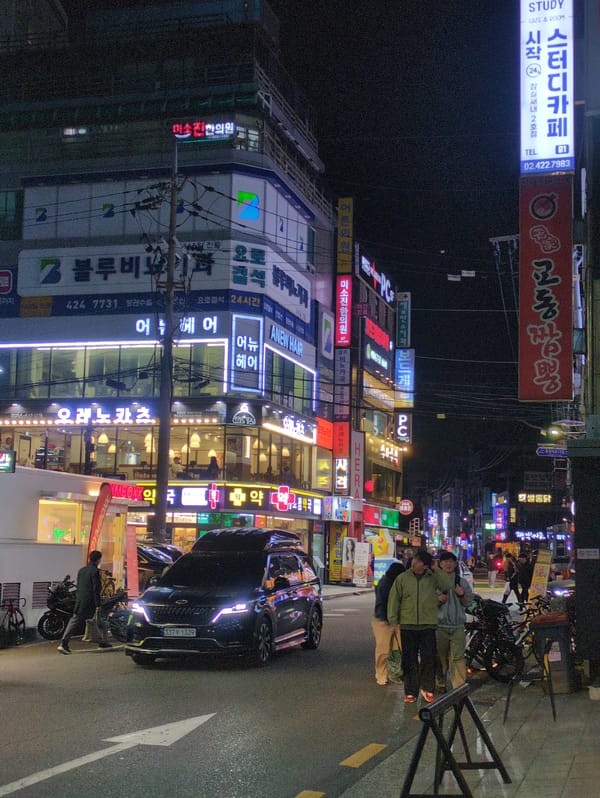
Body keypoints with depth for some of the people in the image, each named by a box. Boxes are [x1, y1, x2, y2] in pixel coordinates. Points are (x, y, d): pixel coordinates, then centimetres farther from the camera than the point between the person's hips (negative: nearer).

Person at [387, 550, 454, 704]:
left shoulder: (433, 578, 3)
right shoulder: (402, 578, 4)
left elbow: (447, 585, -14)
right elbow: (394, 599, 5)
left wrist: (435, 570, -12)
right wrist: (393, 621, -1)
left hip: (428, 626, 0)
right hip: (408, 626, 0)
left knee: (428, 658, 1)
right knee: (409, 659, 5)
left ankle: (427, 688, 17)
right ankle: (410, 691, 14)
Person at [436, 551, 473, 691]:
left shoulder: (462, 582, 9)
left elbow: (467, 603, 10)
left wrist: (461, 595, -10)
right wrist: (438, 600, -14)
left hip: (457, 625, 0)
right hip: (440, 625, 0)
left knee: (458, 656, -8)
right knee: (440, 657, 8)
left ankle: (460, 687, -9)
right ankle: (441, 684, 21)